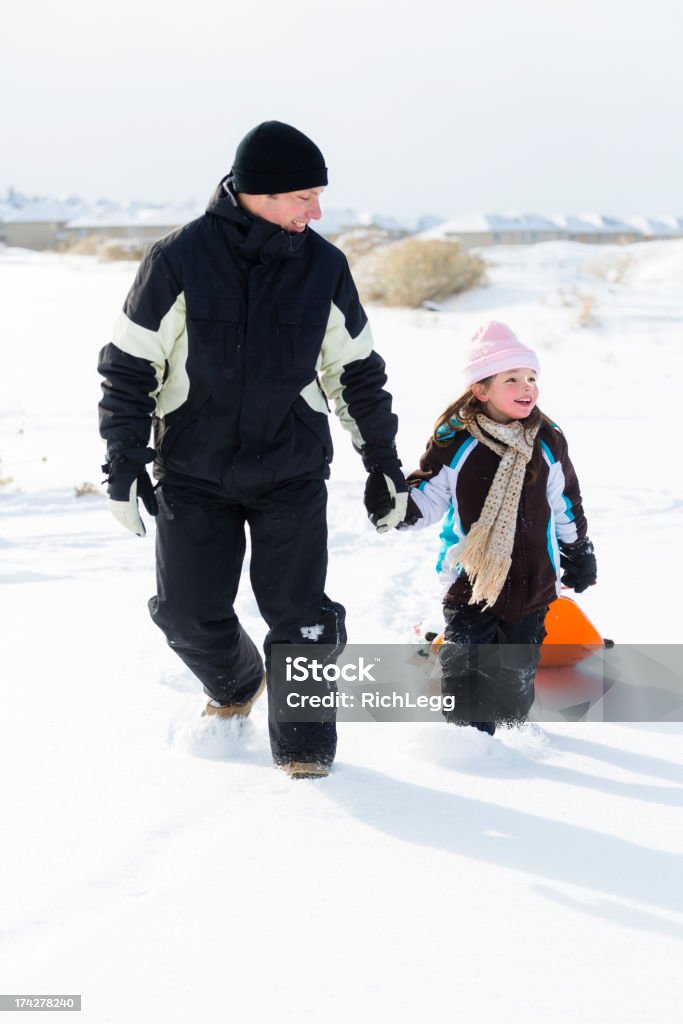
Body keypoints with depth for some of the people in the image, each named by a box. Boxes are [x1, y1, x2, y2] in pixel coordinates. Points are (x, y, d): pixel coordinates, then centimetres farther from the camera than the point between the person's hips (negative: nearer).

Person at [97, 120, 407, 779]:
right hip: (192, 473, -1)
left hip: (293, 475, 1)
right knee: (188, 613, 4)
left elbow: (359, 373, 9)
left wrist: (384, 466, 10)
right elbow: (128, 366, -3)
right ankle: (235, 688, 35)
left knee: (299, 615, -3)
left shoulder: (323, 266, -2)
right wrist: (123, 465, -5)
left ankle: (303, 747, 15)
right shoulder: (178, 260, -10)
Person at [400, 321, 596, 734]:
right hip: (471, 576, -2)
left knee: (516, 669, 10)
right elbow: (429, 493, 2)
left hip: (531, 580, 2)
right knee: (465, 665, -3)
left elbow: (566, 506, 13)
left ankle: (513, 727, 28)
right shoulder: (455, 441, -7)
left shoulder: (547, 442, 2)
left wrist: (579, 554, 21)